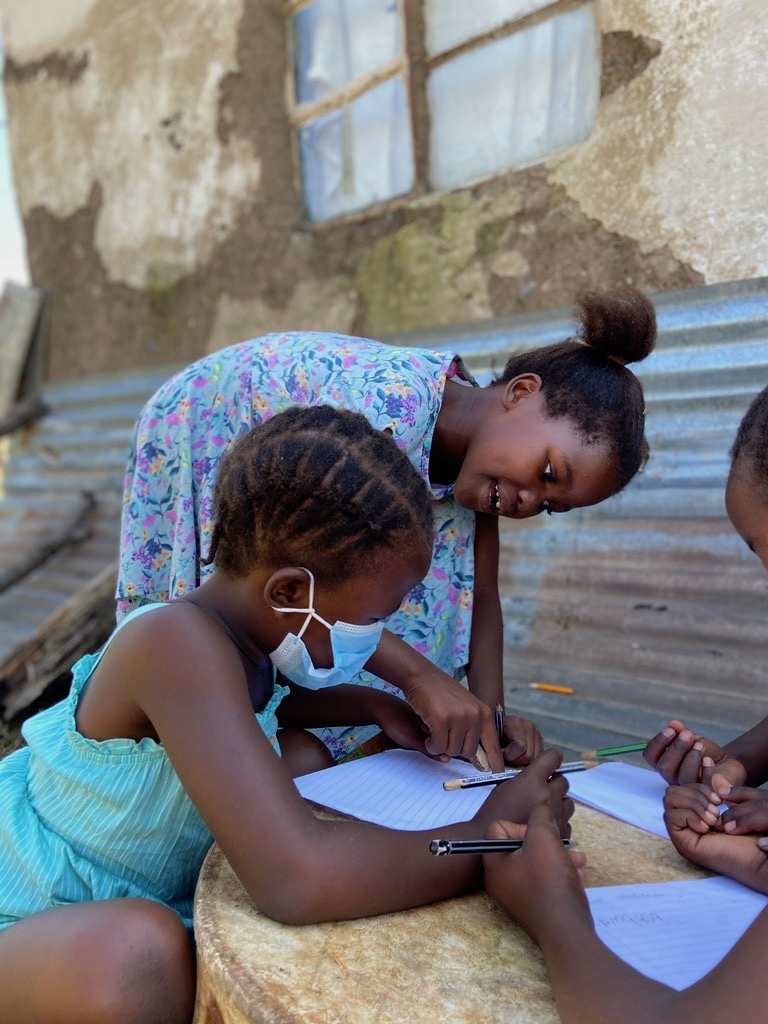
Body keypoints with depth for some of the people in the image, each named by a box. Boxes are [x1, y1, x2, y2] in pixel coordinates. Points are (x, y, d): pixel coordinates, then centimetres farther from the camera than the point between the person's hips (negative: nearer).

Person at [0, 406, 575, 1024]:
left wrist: (375, 706, 2)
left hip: (134, 898, 8)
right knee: (137, 950, -38)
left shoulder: (239, 623, -9)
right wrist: (491, 838, -28)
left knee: (304, 758, 5)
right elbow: (297, 882, -43)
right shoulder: (178, 641, -34)